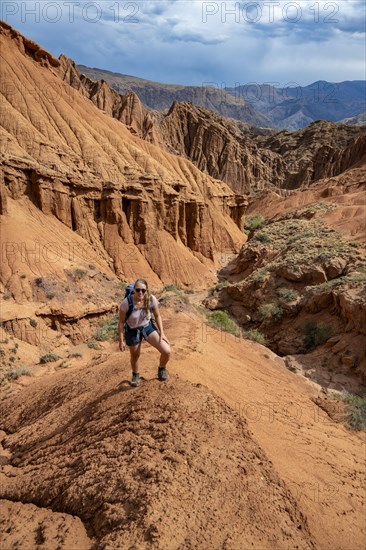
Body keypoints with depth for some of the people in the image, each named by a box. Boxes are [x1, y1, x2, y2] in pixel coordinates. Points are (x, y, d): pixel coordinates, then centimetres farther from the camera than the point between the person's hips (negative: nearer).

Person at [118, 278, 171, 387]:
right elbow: (121, 322, -16)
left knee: (166, 351, -11)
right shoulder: (126, 303, -29)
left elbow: (157, 316, -5)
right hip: (132, 330, -1)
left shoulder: (151, 299, -23)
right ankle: (135, 375, 56)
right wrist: (121, 341, -11)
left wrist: (162, 333, -6)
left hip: (148, 327, 2)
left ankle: (162, 368, 25)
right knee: (135, 356, 21)